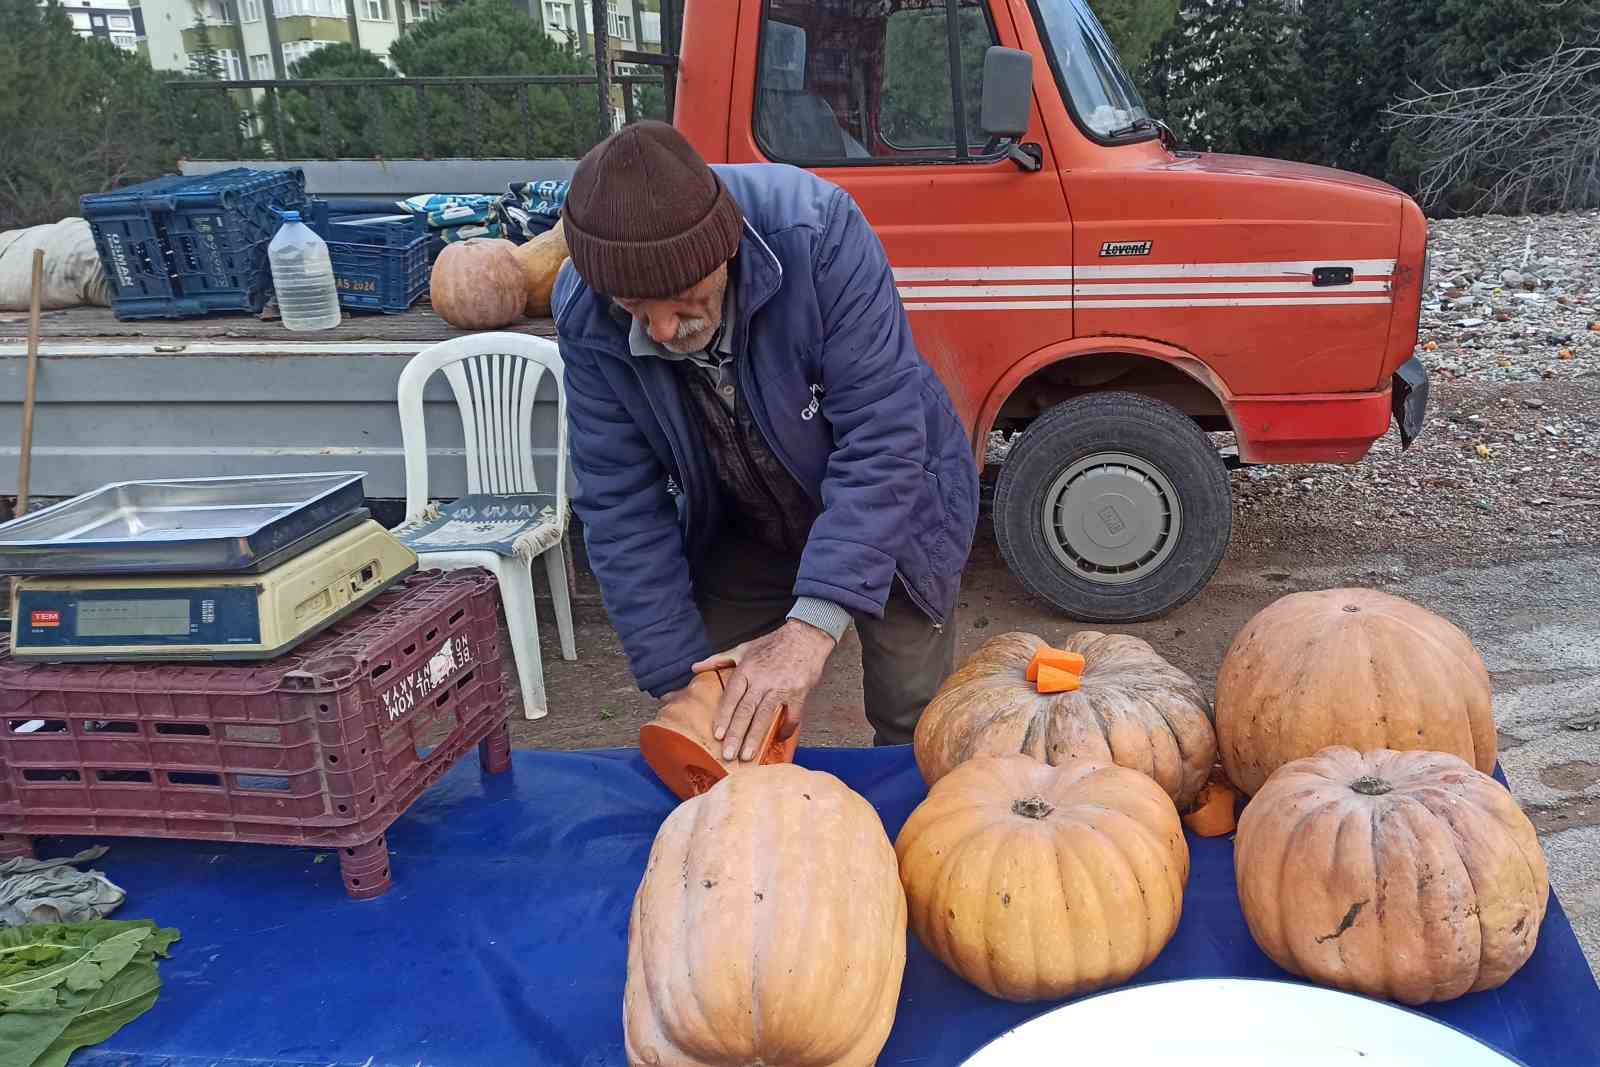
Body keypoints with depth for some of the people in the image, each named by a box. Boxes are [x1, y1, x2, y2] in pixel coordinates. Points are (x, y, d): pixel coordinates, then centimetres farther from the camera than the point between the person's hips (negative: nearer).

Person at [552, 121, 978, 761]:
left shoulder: (815, 229, -33)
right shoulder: (585, 317, -22)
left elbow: (881, 436, -34)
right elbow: (621, 507, -16)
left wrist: (812, 626, -39)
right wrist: (677, 679, -18)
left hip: (893, 509, -2)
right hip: (741, 535, 3)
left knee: (911, 723, 6)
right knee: (722, 738, 7)